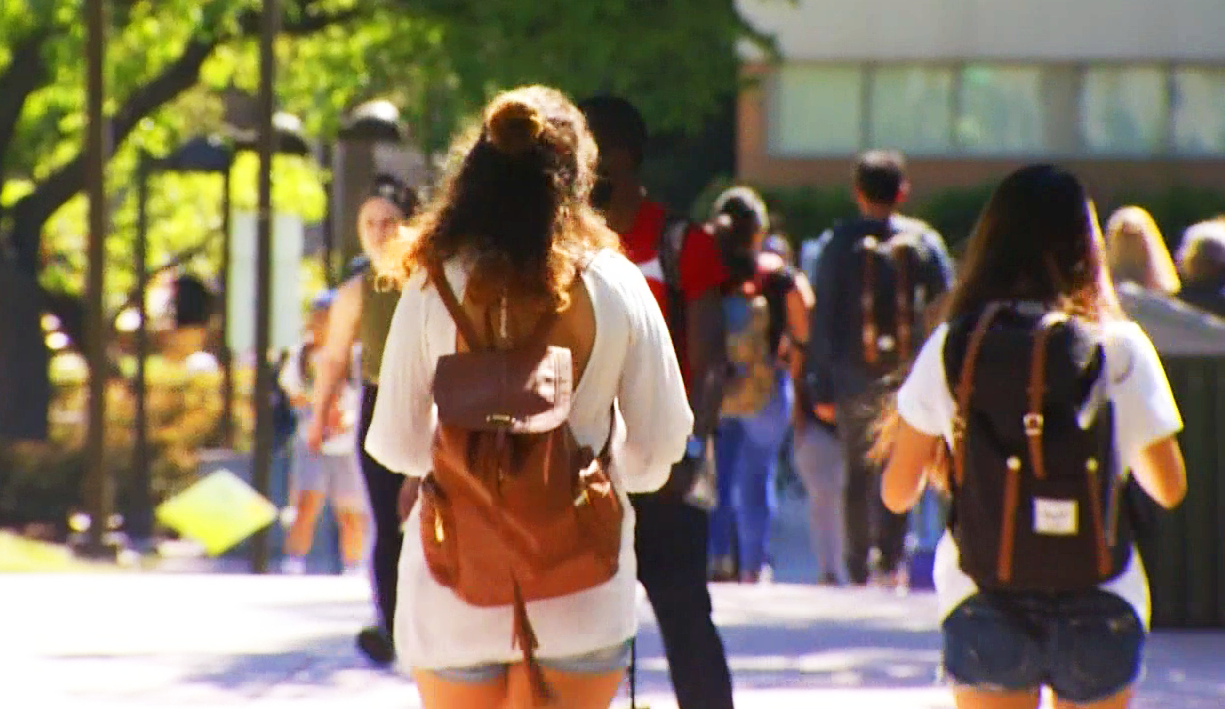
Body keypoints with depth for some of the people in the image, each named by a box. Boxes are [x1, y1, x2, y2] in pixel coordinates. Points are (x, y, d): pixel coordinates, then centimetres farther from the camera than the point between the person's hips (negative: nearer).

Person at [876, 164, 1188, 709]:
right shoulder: (1120, 349, -7)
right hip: (1099, 611, -1)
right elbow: (1169, 488, 1)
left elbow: (897, 493, 1)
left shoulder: (951, 347, -4)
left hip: (983, 607, 1)